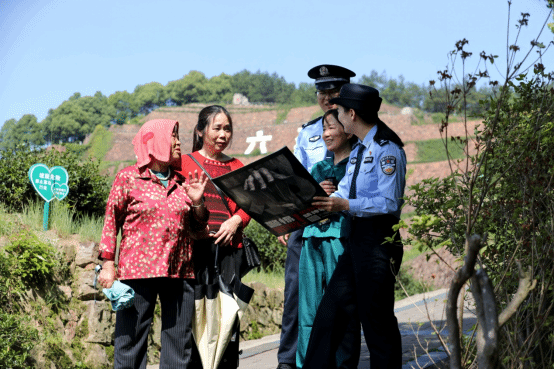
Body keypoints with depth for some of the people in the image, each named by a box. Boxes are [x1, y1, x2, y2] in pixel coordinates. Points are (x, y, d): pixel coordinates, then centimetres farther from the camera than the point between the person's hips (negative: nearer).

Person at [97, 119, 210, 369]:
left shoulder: (182, 182, 15)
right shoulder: (128, 178, 4)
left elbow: (198, 231, 18)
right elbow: (111, 221, 4)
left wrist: (197, 202, 0)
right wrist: (108, 264, -1)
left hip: (179, 272, 4)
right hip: (138, 272, -4)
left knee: (179, 339, 4)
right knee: (132, 337, -3)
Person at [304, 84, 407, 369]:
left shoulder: (387, 150, -12)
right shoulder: (358, 151, 18)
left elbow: (389, 203, -19)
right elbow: (344, 191, 18)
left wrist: (346, 205, -24)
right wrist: (321, 202, 4)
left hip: (378, 239, -9)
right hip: (356, 237, 9)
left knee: (377, 319, -2)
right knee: (330, 311, 7)